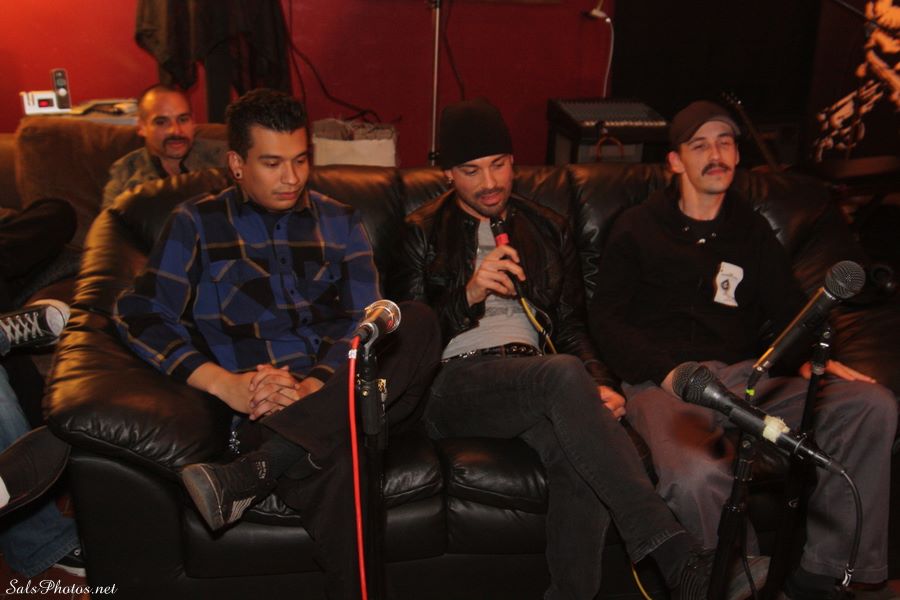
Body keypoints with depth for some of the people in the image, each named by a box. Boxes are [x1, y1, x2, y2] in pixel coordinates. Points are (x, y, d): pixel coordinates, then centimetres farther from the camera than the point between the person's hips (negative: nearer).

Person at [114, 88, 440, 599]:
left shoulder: (340, 223, 18)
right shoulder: (198, 224, 13)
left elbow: (364, 319, 5)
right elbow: (141, 314, 1)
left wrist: (315, 385, -16)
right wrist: (224, 383, -14)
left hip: (341, 392, 5)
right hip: (263, 407, -4)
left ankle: (254, 470, -35)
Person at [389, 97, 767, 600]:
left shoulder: (547, 229, 22)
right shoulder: (424, 233, 12)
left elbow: (572, 326, 19)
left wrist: (600, 384, -1)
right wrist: (468, 296, -14)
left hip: (537, 379, 3)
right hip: (456, 380, -3)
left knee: (582, 460, -33)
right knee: (564, 373, -35)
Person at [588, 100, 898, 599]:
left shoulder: (752, 230, 23)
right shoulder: (638, 229, 11)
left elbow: (788, 305, 18)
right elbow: (606, 320, 3)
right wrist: (668, 371, -13)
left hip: (742, 373, 5)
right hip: (662, 380, -4)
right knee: (696, 477, -37)